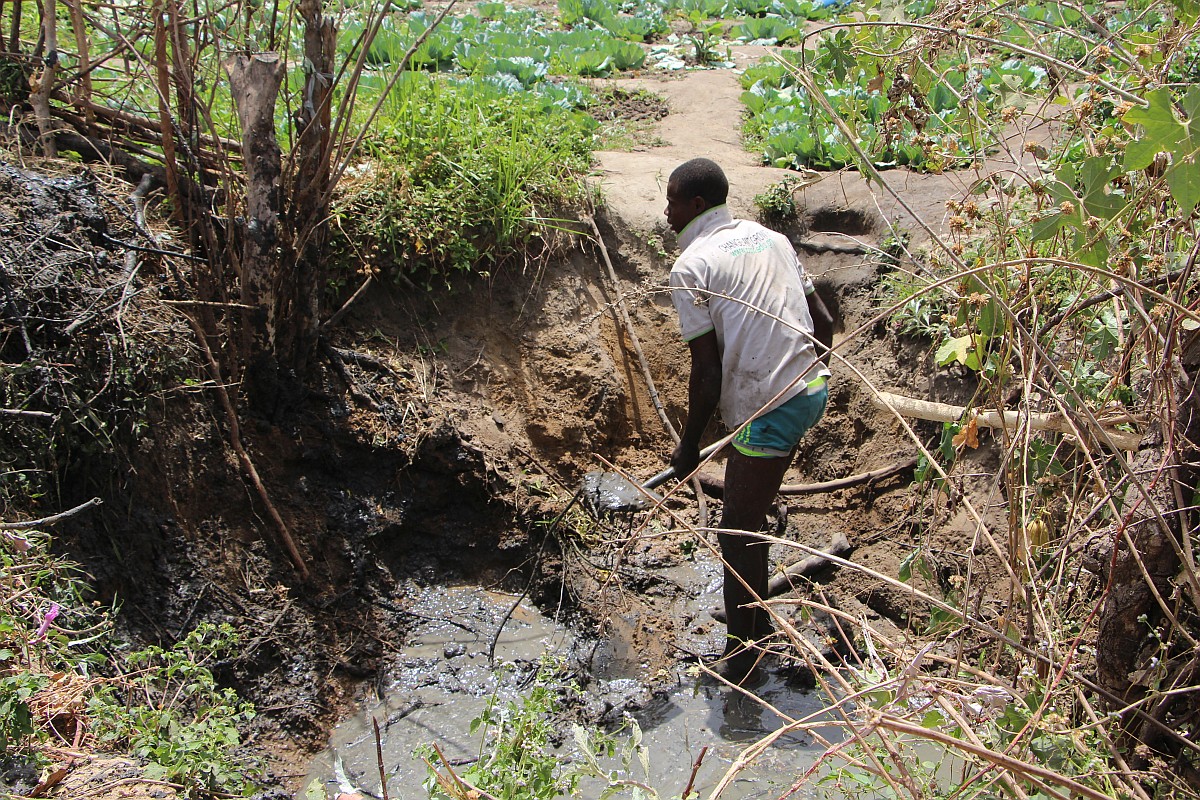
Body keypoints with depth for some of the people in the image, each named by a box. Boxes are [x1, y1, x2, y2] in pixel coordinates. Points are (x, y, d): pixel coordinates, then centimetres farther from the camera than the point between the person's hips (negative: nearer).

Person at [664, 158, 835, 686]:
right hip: (811, 390, 9)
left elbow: (706, 371, -12)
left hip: (768, 409, -9)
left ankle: (742, 662, 15)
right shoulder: (769, 238, 14)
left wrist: (689, 446, 0)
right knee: (749, 516, 24)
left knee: (737, 535, 5)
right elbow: (824, 322, 15)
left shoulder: (692, 267, -9)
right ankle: (757, 619, 40)